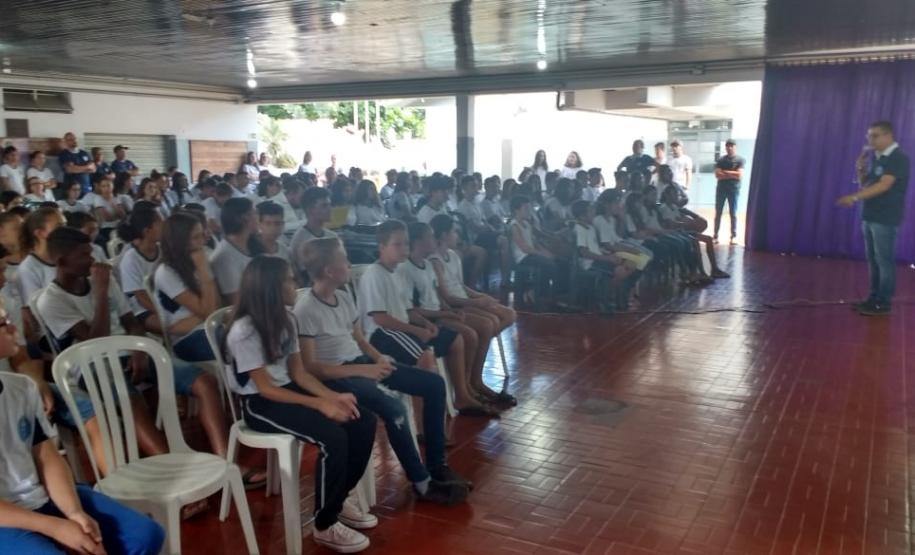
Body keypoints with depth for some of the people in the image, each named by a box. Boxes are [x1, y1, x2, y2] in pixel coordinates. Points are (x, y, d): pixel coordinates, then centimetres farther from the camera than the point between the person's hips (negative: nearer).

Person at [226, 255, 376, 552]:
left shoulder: (285, 319, 3)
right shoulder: (244, 331, -20)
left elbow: (298, 373, 4)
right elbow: (265, 389, -20)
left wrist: (333, 395, -11)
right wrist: (320, 404, -24)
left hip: (288, 390, 8)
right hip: (259, 404, -8)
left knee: (364, 422, -6)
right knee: (333, 437, -27)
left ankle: (338, 500, 12)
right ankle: (325, 525, -8)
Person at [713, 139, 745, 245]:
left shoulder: (740, 160, 1)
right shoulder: (721, 160, 7)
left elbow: (740, 175, -11)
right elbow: (717, 175, -5)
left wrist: (725, 172, -6)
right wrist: (732, 174, -10)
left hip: (734, 189, -2)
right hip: (721, 189, 2)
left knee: (733, 213, 0)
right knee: (718, 213, 3)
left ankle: (734, 236, 4)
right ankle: (715, 235, 7)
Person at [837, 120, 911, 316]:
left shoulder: (899, 158, -12)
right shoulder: (875, 157, 13)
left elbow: (883, 185, -23)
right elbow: (865, 184, 19)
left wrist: (854, 197, -29)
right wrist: (860, 170, 0)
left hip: (886, 218, -8)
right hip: (870, 216, 8)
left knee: (884, 260, -3)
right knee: (873, 259, 11)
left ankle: (884, 303, 3)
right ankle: (874, 298, 19)